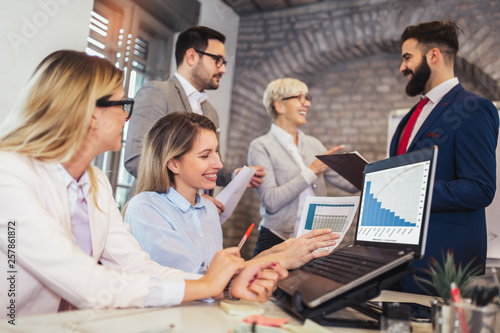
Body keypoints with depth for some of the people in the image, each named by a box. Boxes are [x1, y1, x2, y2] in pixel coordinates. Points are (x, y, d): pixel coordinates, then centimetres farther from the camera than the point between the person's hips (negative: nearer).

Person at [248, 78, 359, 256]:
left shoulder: (313, 144, 12)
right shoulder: (261, 146, -4)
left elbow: (351, 184, 8)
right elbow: (271, 201, -15)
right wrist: (312, 171, -13)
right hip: (278, 240, -4)